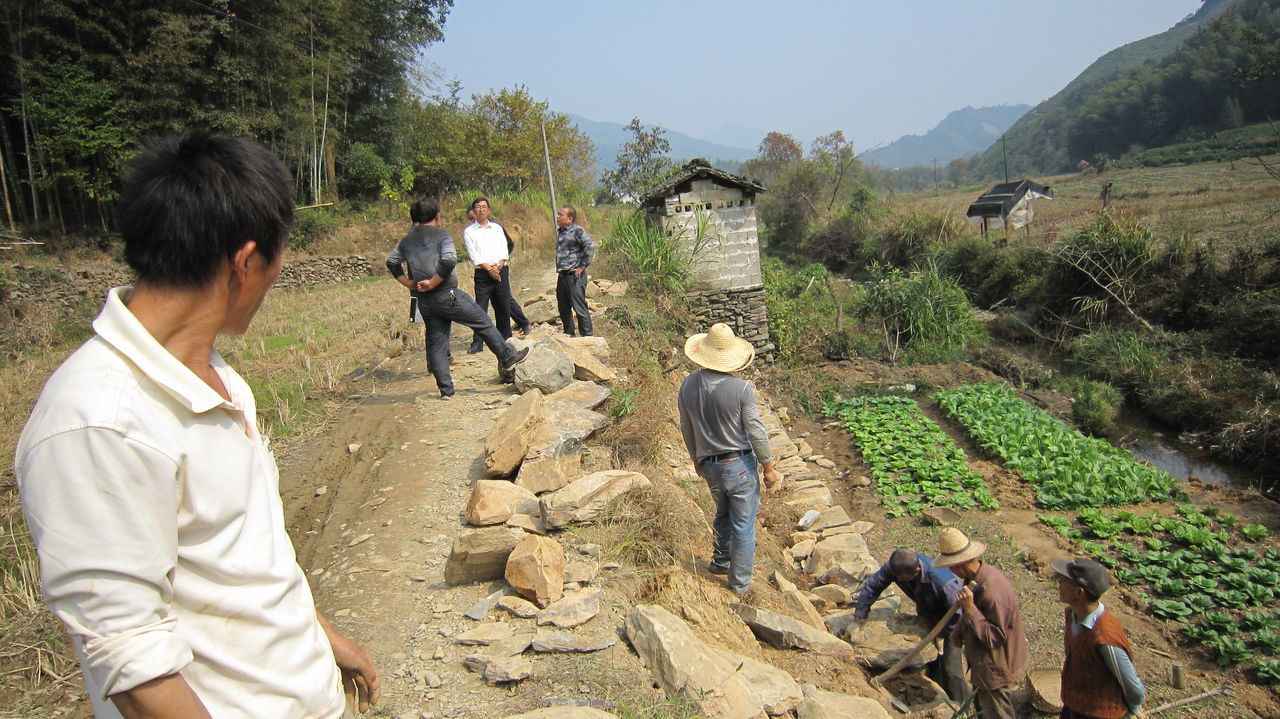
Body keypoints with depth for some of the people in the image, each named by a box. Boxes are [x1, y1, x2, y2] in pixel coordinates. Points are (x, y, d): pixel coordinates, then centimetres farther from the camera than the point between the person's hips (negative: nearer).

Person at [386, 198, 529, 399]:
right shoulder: (441, 235, -7)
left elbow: (391, 262, 22)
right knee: (483, 323, 10)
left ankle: (446, 389, 12)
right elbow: (449, 260, -23)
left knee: (435, 343, 10)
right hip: (447, 296, -6)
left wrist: (409, 284, 16)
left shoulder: (406, 241, 12)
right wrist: (433, 282, -14)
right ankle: (508, 359, 20)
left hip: (424, 301, 6)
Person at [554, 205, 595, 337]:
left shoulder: (577, 230, -11)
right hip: (562, 276, 9)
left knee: (580, 308, -6)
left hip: (574, 276, -9)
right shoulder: (560, 232, 15)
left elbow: (590, 246, -21)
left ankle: (587, 337, 0)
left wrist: (582, 266, -18)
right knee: (563, 308, 16)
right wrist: (559, 268, 17)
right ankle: (568, 334, 30)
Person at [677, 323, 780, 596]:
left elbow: (687, 429, 5)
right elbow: (756, 432, -15)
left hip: (710, 466, 4)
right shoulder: (742, 389, -21)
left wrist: (696, 459, 22)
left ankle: (720, 561, 44)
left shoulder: (688, 386, -7)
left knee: (723, 514, 29)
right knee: (743, 525, 11)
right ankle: (740, 581, 24)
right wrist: (768, 467, -1)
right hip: (740, 465, -4)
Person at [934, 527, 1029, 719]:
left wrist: (970, 608, -35)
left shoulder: (992, 592, -36)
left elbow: (994, 638, -30)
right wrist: (959, 634, 16)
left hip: (996, 670, -9)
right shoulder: (975, 578, -5)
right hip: (982, 663, 9)